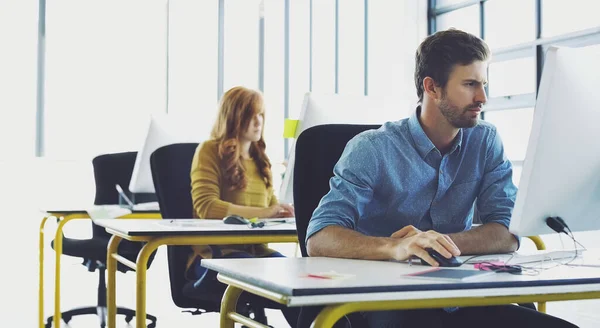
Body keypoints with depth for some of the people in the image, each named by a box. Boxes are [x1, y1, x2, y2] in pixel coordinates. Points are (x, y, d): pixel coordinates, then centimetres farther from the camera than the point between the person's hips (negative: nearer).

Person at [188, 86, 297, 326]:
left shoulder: (259, 157, 20)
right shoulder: (210, 151, 0)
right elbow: (206, 206, -13)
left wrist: (281, 213, -2)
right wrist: (263, 213, -20)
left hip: (255, 248, 5)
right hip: (215, 253, -5)